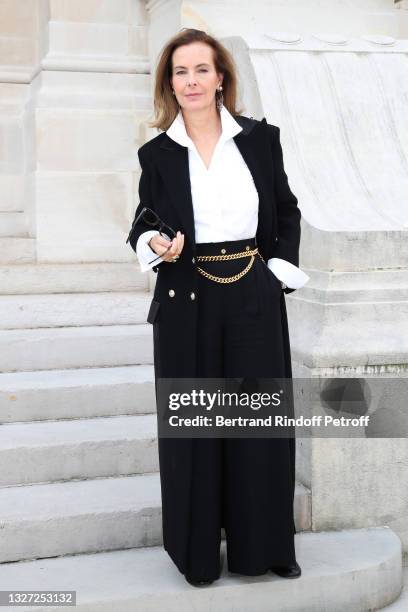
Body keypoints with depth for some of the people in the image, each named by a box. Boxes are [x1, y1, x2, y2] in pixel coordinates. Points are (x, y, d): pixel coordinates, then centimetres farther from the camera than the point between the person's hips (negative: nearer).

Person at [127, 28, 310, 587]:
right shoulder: (157, 154, 2)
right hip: (188, 303, -1)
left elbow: (288, 211, 11)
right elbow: (146, 224, 8)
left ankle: (264, 544, 23)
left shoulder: (261, 138, 3)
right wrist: (154, 244, -14)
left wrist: (283, 267, 0)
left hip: (255, 298, 1)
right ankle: (198, 549, 20)